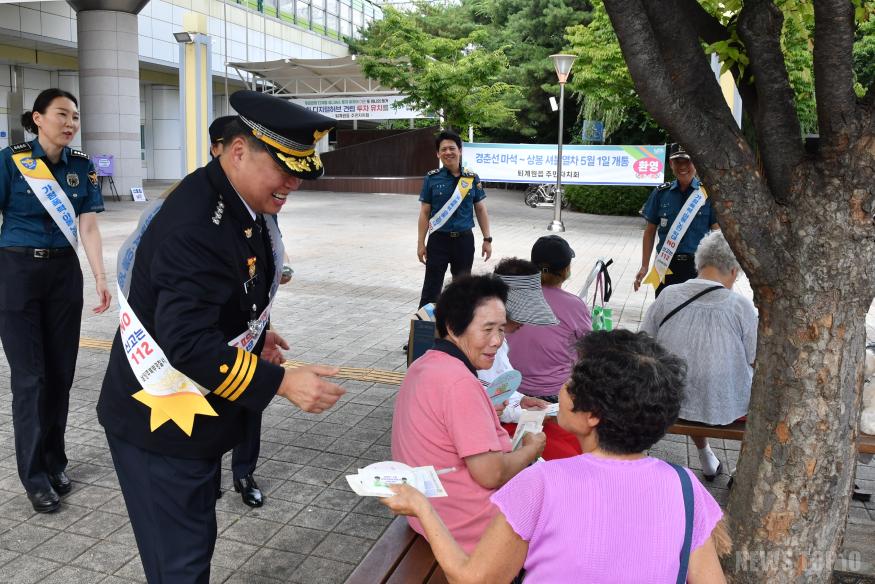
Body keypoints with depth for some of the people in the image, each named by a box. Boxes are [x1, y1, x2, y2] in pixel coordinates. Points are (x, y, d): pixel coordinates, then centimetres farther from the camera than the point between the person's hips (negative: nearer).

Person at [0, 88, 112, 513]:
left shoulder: (82, 166, 3)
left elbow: (88, 227, 1)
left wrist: (101, 280, -6)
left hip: (64, 272, 3)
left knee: (61, 372, 7)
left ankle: (55, 463, 23)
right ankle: (35, 476, 11)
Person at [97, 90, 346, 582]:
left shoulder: (246, 208, 1)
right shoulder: (195, 226, -29)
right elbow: (188, 343, -32)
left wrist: (252, 336, 10)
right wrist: (283, 383, -32)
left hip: (195, 415, 9)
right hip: (161, 425, -9)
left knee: (196, 541, 24)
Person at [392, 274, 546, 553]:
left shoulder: (423, 365, 2)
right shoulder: (460, 383, -28)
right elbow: (491, 474, -25)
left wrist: (489, 411, 6)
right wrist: (531, 448, -8)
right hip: (471, 524, -9)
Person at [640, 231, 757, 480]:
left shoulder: (667, 296, -10)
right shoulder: (741, 305, -15)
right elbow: (754, 362, -6)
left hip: (669, 403, 2)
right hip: (727, 409, -2)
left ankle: (706, 458, 46)